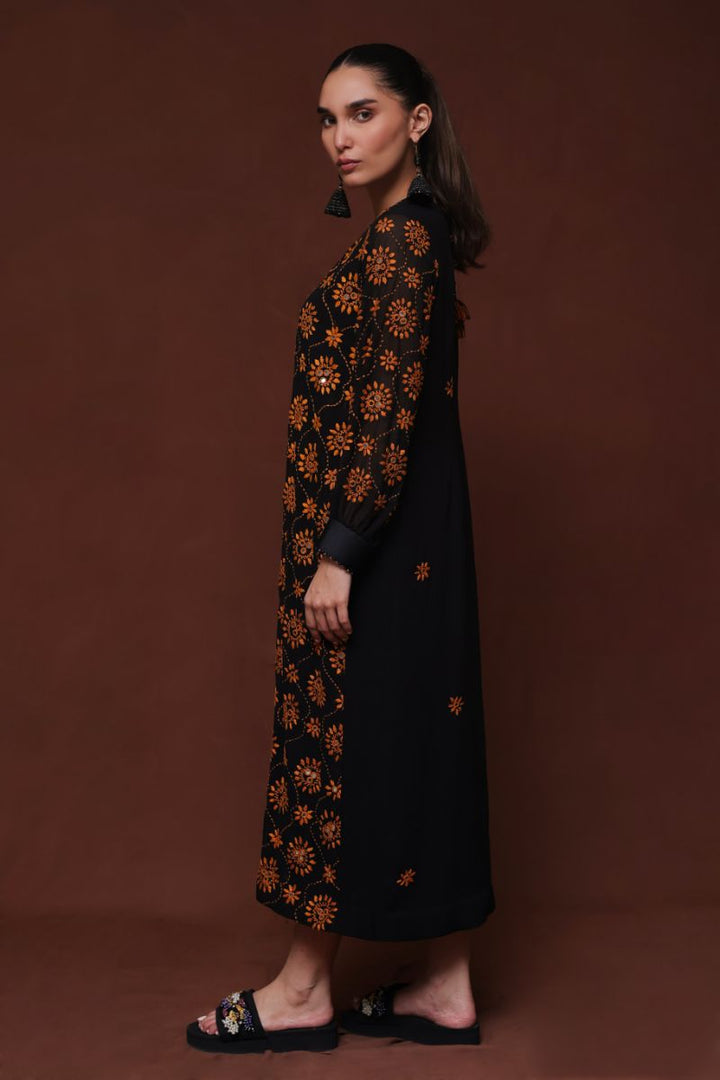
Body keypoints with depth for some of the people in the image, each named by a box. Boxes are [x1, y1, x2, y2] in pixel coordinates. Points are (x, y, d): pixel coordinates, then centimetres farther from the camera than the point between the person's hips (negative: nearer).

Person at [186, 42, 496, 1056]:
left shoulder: (402, 238, -14)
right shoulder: (411, 234, 16)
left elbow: (390, 409, -20)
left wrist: (337, 553, -20)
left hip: (379, 536, -10)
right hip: (408, 539, 10)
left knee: (344, 736, -1)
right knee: (421, 733, 11)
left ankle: (306, 991, 14)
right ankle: (447, 988, 20)